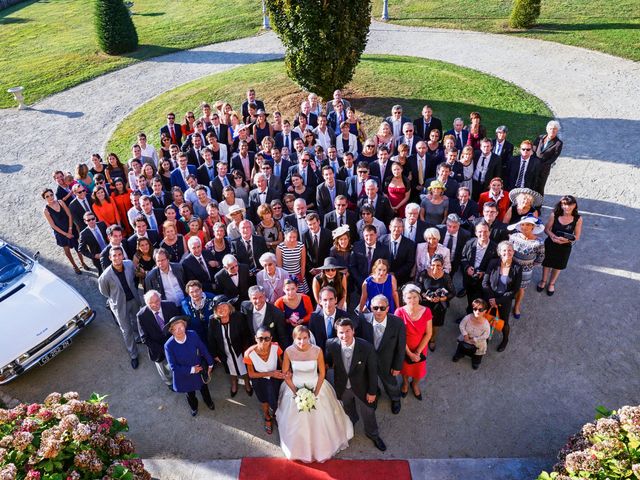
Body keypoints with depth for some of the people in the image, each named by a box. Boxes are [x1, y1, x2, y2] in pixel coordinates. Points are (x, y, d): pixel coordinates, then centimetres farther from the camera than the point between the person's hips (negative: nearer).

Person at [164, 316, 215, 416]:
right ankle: (194, 406, 63)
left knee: (204, 388, 30)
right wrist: (191, 370, -23)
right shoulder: (169, 345, -32)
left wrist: (210, 364, -3)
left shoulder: (193, 335, -29)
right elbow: (173, 367, -24)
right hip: (183, 375, -1)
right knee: (190, 393, 29)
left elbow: (203, 349, -13)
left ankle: (208, 401, 64)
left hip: (199, 369, 1)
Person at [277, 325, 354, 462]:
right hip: (295, 388, 1)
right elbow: (285, 374, -7)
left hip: (316, 387, 0)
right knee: (296, 422, 16)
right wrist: (295, 393, -11)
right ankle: (299, 448, 47)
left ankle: (321, 448, 43)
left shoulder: (317, 351, -22)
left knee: (319, 421, 12)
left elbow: (322, 373, -9)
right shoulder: (289, 351, -21)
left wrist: (315, 393, -13)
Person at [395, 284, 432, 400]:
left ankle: (415, 384, 57)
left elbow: (428, 334, -13)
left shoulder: (426, 311, -20)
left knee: (419, 370, 23)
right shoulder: (400, 312, -25)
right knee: (405, 367, 26)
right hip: (404, 348, -1)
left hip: (420, 348, 1)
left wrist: (418, 352, -14)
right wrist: (409, 353, -16)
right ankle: (405, 383, 59)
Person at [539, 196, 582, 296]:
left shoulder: (578, 219, -18)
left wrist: (565, 240, -29)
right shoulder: (554, 215, -19)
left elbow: (577, 236, -11)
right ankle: (543, 281, 49)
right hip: (550, 244, 0)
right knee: (547, 263, 21)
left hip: (565, 247, 0)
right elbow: (547, 229, -10)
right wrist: (553, 236, -29)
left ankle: (552, 283, 49)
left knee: (558, 266, 22)